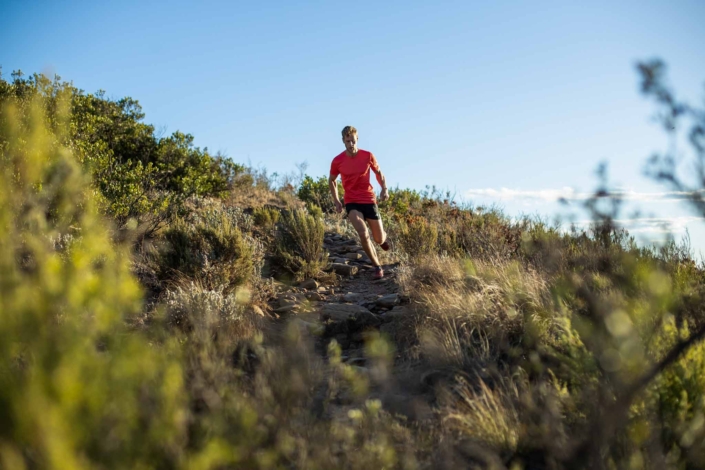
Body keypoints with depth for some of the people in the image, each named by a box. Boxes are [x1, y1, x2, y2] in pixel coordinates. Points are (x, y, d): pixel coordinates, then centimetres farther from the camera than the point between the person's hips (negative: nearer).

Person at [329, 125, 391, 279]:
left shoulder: (368, 156, -7)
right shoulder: (337, 161, -8)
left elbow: (378, 172, 9)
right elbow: (332, 181, 10)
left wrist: (384, 188, -8)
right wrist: (336, 201, 4)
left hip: (369, 200, 1)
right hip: (352, 203, -1)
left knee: (379, 239, 9)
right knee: (363, 234, -24)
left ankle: (384, 237, 50)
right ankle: (377, 266, -4)